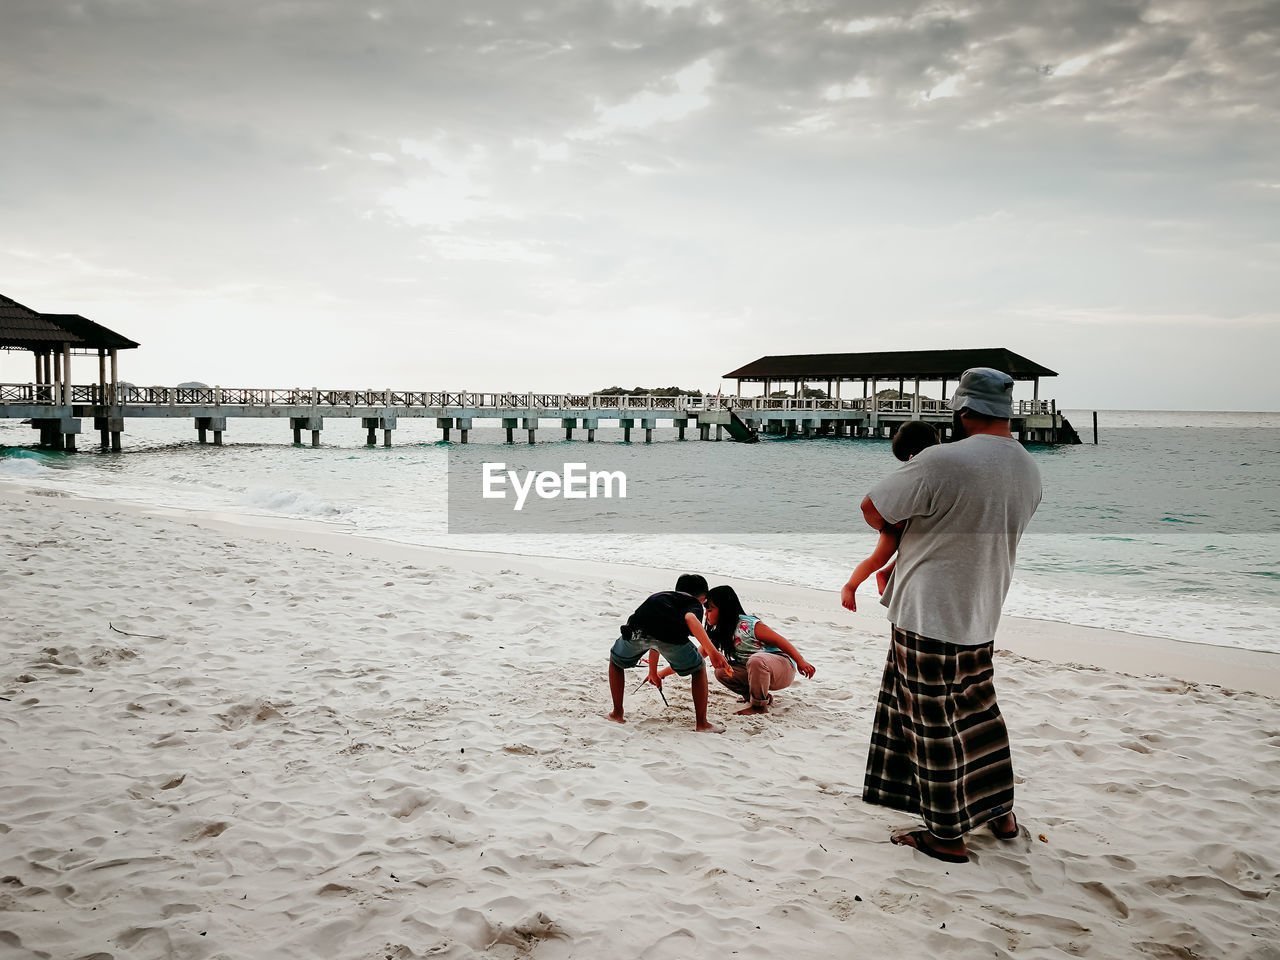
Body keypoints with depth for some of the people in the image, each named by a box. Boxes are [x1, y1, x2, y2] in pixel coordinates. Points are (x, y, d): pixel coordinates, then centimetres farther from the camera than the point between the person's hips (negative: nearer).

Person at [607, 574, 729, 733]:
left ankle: (617, 714, 35)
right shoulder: (694, 603, 25)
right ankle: (701, 723, 22)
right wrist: (712, 651, -13)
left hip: (636, 631, 4)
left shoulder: (660, 596, 44)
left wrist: (653, 673, 69)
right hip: (670, 635, -4)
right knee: (699, 669, 24)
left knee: (616, 662, 36)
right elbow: (690, 618, -3)